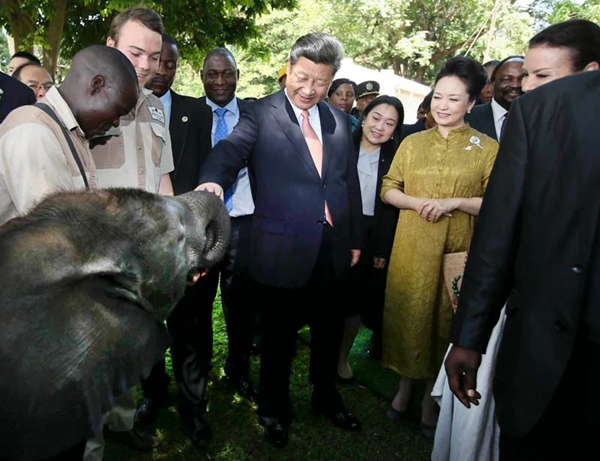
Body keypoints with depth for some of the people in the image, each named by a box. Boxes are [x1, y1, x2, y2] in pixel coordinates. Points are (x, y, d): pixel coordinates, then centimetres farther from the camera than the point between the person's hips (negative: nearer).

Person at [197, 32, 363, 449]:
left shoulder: (339, 120, 9)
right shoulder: (260, 114, -5)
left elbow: (350, 180, 11)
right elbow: (231, 149, -23)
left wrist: (355, 238, 11)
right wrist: (213, 180, -45)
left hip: (334, 249, 5)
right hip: (284, 249, -4)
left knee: (329, 331, 21)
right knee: (279, 336, 13)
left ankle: (327, 398, 46)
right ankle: (274, 410, 38)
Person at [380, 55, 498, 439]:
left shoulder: (488, 148, -1)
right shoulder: (412, 143, 7)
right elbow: (388, 189, 6)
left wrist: (456, 202, -18)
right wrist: (418, 202, -13)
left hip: (457, 251, -2)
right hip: (412, 248, 2)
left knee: (445, 320, 9)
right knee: (408, 314, 10)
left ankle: (431, 397, 28)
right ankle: (406, 387, 31)